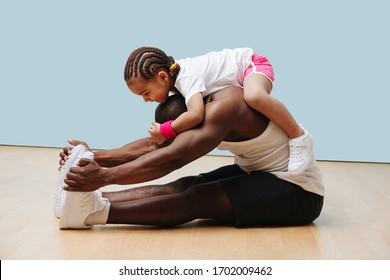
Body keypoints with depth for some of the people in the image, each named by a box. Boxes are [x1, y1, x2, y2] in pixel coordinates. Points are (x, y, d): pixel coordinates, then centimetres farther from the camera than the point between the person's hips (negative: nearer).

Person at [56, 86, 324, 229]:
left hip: (297, 189, -8)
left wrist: (105, 176, -38)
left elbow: (172, 159, -35)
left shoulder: (224, 105, -26)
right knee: (181, 186, -12)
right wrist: (95, 157, -17)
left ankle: (93, 210, -38)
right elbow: (152, 146, -5)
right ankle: (85, 197, -21)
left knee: (197, 199, -27)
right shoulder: (198, 108, 3)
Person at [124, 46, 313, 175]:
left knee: (254, 97, -40)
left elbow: (195, 115, -50)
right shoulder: (173, 72, -5)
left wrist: (165, 130, -37)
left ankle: (299, 136, -23)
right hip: (239, 76, 10)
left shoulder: (186, 78, -33)